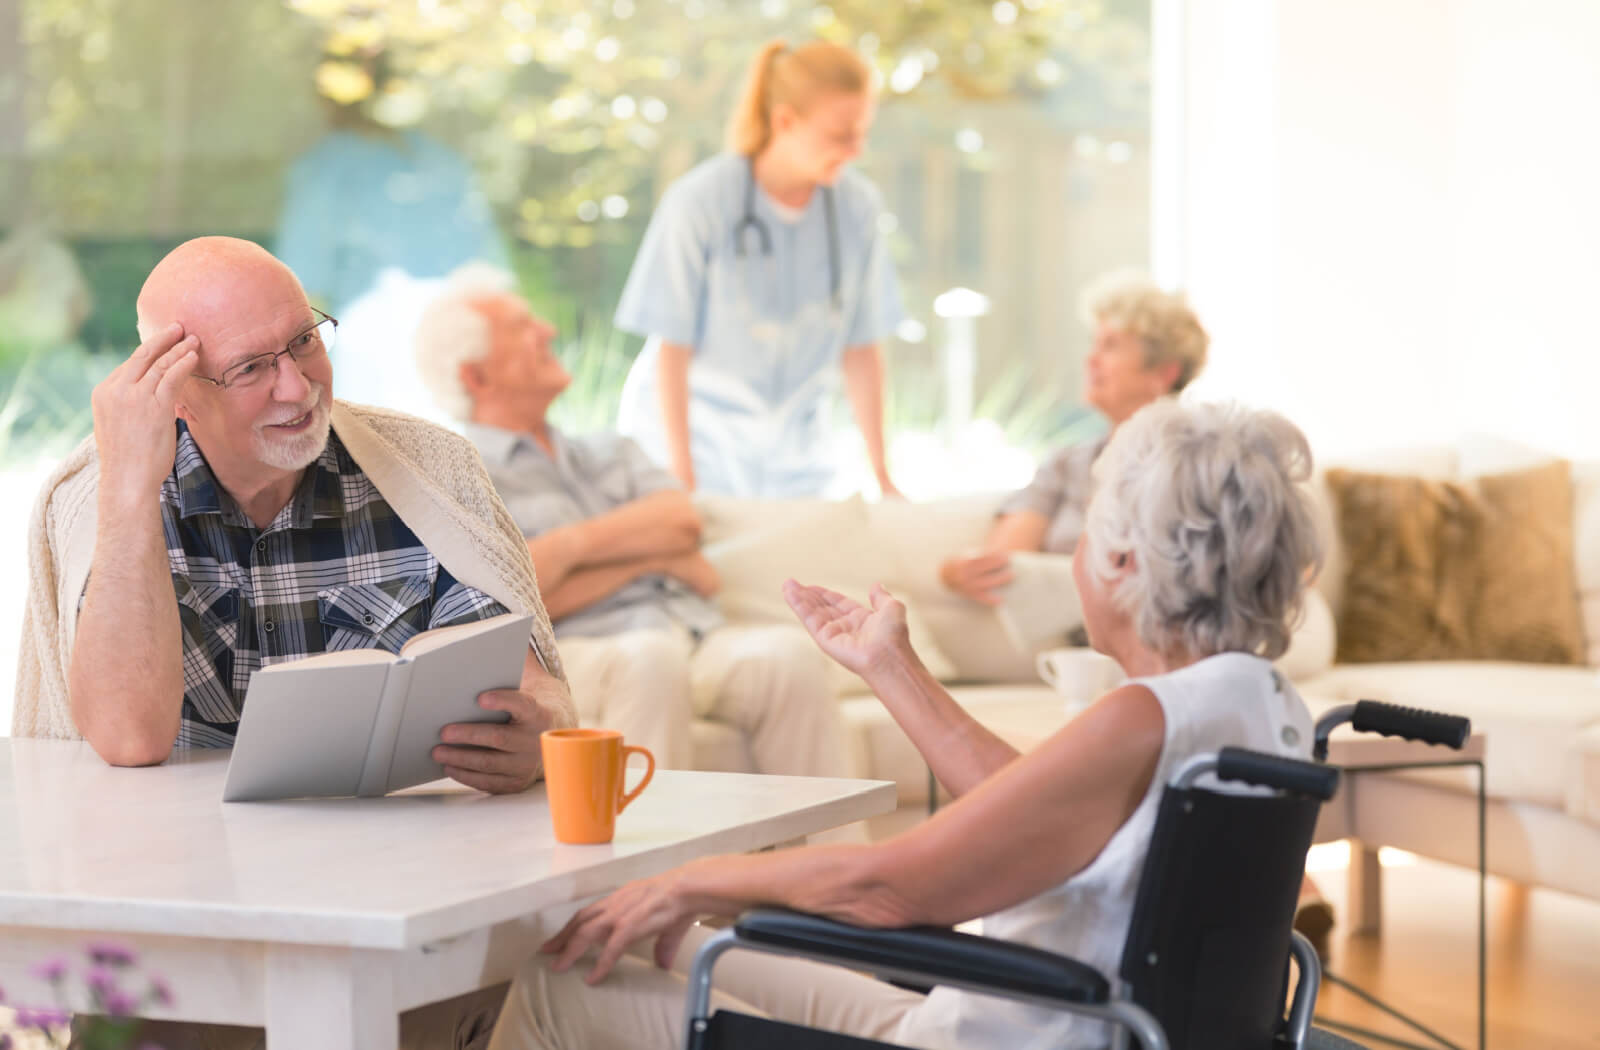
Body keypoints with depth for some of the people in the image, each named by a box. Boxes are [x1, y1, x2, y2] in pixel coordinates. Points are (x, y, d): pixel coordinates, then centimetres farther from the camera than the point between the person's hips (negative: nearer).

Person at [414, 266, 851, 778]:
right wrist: (649, 555, 0)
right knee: (649, 658, -39)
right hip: (578, 654, -5)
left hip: (701, 639, 5)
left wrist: (571, 545, -8)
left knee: (789, 651, -27)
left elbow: (683, 522, 8)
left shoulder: (609, 451, 28)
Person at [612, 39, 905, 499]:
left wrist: (881, 475, 1)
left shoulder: (858, 205, -6)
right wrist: (682, 480, -15)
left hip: (793, 455, 3)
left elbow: (862, 346, 0)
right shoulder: (699, 202, -16)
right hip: (692, 433, -3)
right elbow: (671, 348, -13)